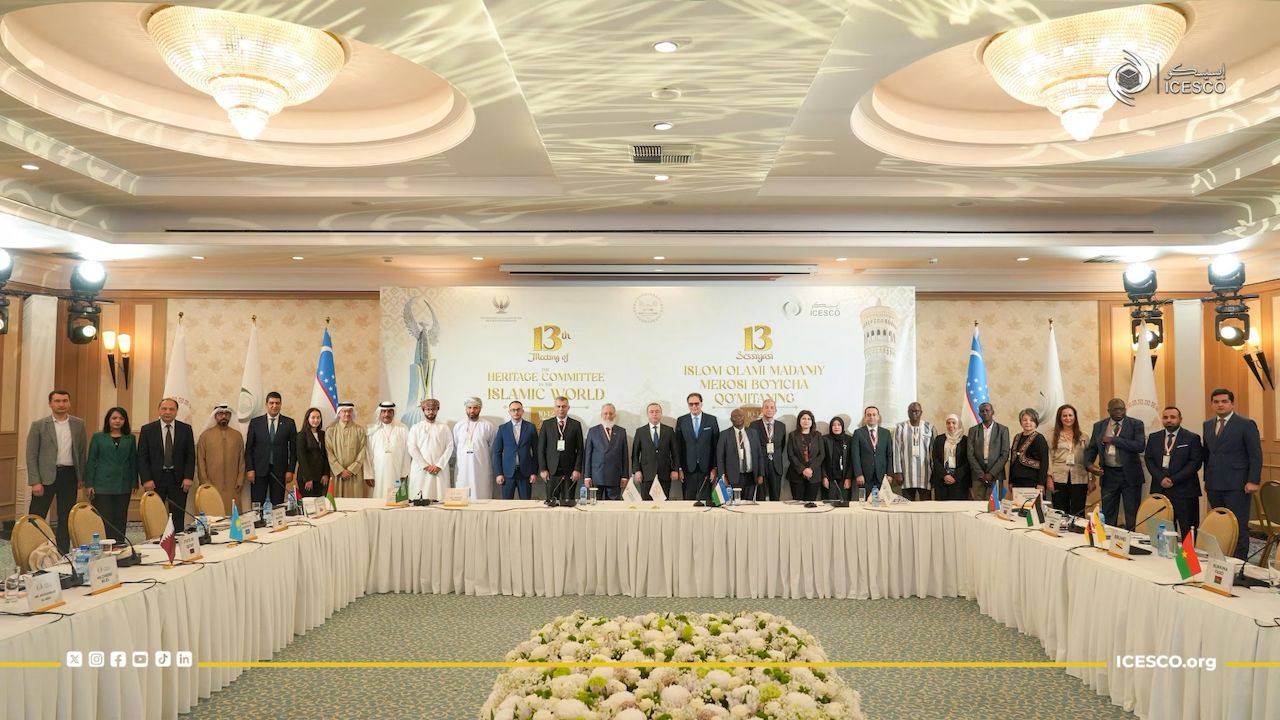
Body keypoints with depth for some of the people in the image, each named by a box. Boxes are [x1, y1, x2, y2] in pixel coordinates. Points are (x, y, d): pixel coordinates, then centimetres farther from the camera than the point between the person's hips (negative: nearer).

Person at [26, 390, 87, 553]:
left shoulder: (78, 424, 6)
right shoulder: (38, 425, -2)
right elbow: (31, 455, -3)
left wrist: (81, 477, 9)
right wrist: (35, 482, -10)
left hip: (69, 476, 3)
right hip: (46, 476, -3)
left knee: (66, 519, 9)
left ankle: (62, 555, 17)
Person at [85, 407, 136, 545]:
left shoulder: (130, 439, 9)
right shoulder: (98, 437, 4)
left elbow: (133, 461, 10)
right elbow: (91, 461, 3)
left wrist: (134, 483, 5)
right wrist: (89, 484, -2)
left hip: (123, 486, 2)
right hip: (102, 486, -2)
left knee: (120, 519, 5)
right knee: (104, 519, -4)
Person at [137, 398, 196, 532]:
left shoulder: (186, 429, 6)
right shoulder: (147, 429, 4)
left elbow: (190, 455, 5)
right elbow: (142, 457, 1)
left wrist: (188, 477, -5)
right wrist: (146, 479, -8)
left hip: (178, 479, 0)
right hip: (155, 479, 0)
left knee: (178, 519, 0)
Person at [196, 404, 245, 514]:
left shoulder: (237, 435, 11)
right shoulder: (205, 435, 6)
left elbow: (241, 459, 11)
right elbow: (200, 460, 4)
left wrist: (240, 480, 3)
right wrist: (204, 482, -2)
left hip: (232, 486, 1)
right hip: (211, 485, -1)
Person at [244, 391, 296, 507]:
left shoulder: (289, 423, 4)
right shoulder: (255, 422, 5)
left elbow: (293, 448, 4)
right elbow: (248, 448, 5)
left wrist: (290, 470, -2)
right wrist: (249, 469, -3)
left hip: (279, 471, 0)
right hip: (259, 470, 0)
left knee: (277, 505, 0)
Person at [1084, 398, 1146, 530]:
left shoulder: (1136, 424, -2)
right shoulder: (1099, 426, 8)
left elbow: (1140, 446, -17)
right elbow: (1091, 449, 11)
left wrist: (1113, 440, -16)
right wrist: (1089, 464, -9)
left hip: (1130, 475, -3)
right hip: (1108, 475, 3)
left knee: (1132, 515, 2)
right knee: (1108, 515, 9)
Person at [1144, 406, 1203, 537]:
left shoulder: (1192, 438, 2)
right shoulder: (1153, 437, 13)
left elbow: (1195, 462, -5)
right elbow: (1149, 459, 9)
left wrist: (1174, 480, -11)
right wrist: (1161, 478, -7)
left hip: (1184, 491, -3)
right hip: (1159, 489, 3)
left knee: (1187, 531, -4)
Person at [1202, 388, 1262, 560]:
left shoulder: (1246, 424, -2)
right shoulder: (1208, 425, 14)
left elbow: (1256, 455, -5)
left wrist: (1253, 481, -11)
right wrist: (1206, 479, 13)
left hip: (1236, 485, -5)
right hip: (1214, 485, 5)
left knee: (1239, 526, -3)